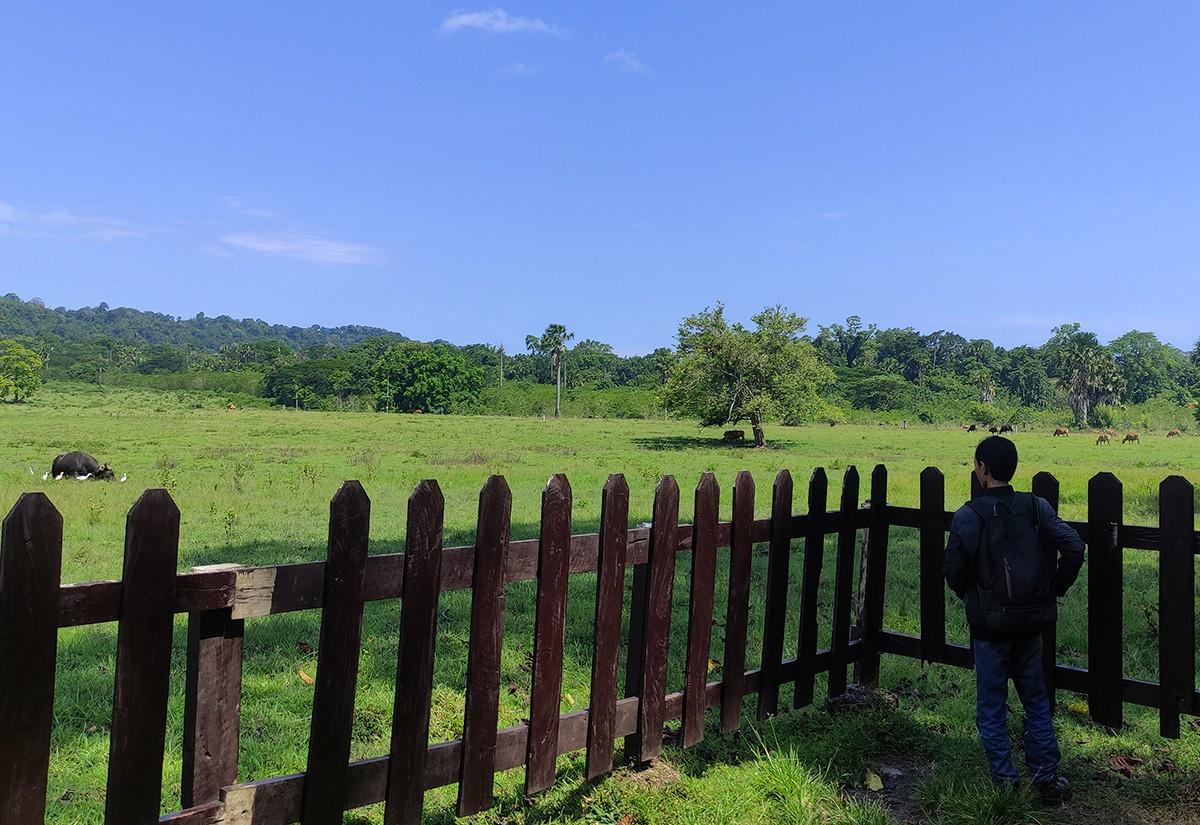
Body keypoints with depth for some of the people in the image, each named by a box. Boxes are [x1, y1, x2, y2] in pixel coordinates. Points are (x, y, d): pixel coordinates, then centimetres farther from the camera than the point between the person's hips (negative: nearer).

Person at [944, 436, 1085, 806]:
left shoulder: (966, 516, -13)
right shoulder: (1037, 507, -7)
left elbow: (954, 572, -8)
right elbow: (1074, 547, -13)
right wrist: (1055, 589, 1)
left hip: (988, 624, -3)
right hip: (1030, 622, 3)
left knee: (991, 705, 10)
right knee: (1036, 701, 17)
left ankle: (1004, 780, 16)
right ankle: (1047, 779, 23)